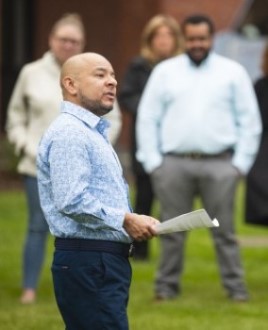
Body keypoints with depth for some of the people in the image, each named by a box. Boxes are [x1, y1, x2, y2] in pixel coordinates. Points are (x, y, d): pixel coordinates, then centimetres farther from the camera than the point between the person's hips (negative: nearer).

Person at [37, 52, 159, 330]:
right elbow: (71, 200, -23)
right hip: (88, 263, -10)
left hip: (108, 261, 10)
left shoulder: (93, 133, 22)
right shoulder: (68, 133, -13)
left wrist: (133, 223, 10)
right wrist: (125, 220, -18)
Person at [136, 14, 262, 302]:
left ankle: (235, 286, 5)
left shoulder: (233, 72, 7)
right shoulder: (165, 71, 8)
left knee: (224, 230, 0)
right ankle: (167, 285, 13)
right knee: (172, 230, 5)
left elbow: (249, 120, 6)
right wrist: (152, 161, -1)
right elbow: (147, 118, 7)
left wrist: (241, 162, -1)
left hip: (219, 165, -1)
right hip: (174, 164, 1)